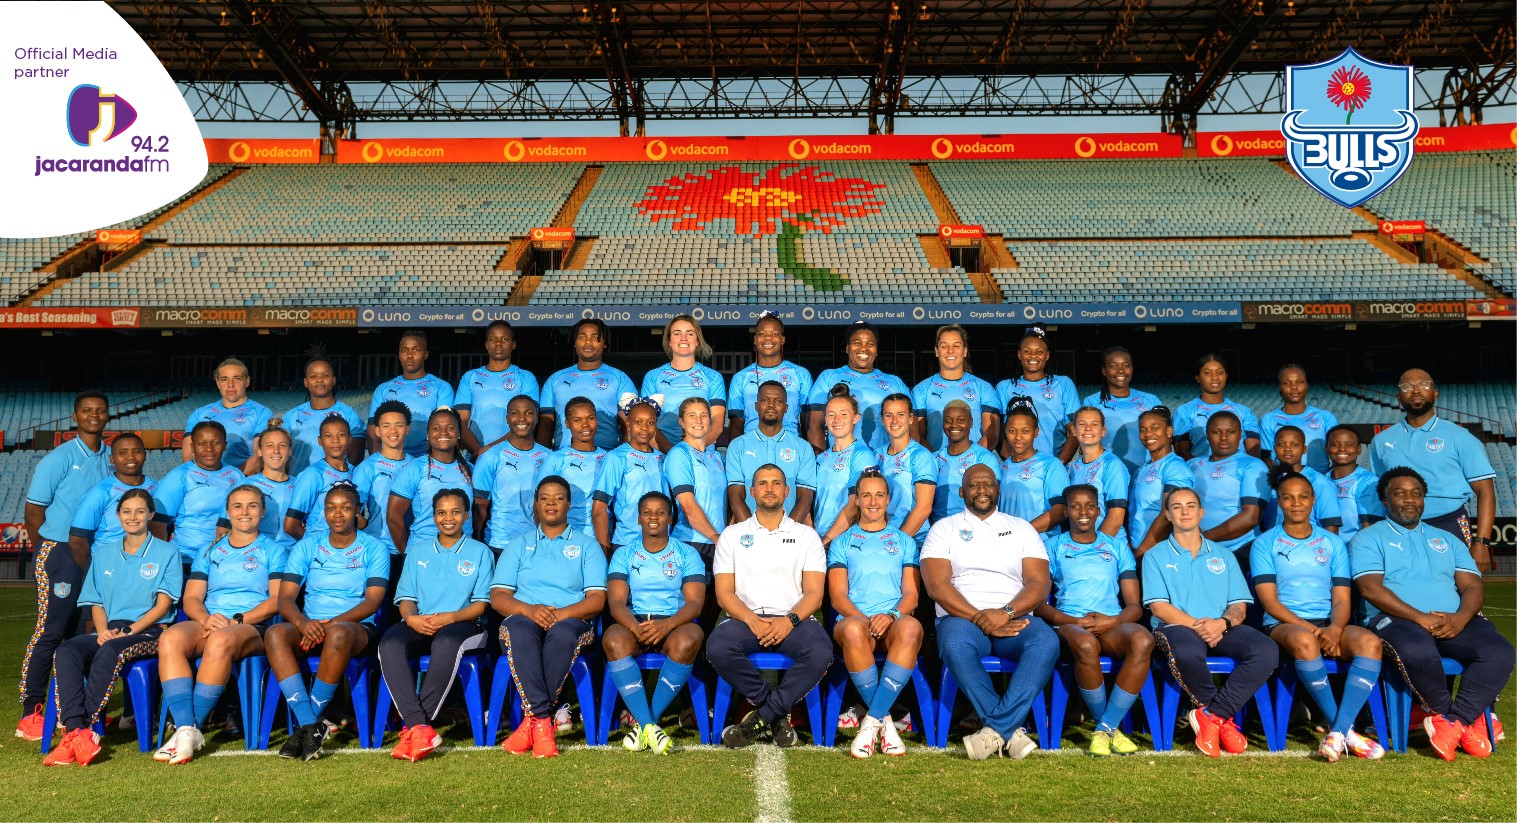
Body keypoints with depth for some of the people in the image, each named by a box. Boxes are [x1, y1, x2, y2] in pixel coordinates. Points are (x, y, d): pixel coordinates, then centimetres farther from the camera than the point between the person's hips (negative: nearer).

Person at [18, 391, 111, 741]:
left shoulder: (111, 459, 11)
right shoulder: (58, 459, -5)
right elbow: (33, 512, -4)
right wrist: (50, 551, -1)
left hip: (96, 555, 5)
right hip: (59, 554, -5)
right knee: (50, 632, -7)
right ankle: (30, 713, 0)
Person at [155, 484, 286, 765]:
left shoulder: (274, 549, 14)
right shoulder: (209, 552, 25)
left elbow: (278, 599, 1)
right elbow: (191, 599, 14)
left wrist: (236, 620, -13)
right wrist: (206, 618, -10)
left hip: (255, 626, -4)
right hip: (208, 623, 4)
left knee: (221, 640, -38)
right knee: (170, 638, -30)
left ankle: (194, 729, -31)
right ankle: (185, 728, -37)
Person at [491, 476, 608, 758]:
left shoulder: (586, 545, 17)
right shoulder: (519, 544, 22)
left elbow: (597, 599, 5)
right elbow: (497, 596, 10)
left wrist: (561, 613, -14)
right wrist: (529, 610, -12)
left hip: (571, 620, -1)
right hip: (524, 616, 1)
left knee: (563, 632, -38)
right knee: (520, 629, -36)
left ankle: (532, 718, -30)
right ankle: (543, 720, -39)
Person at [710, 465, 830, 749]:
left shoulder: (807, 536, 16)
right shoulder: (732, 535, 17)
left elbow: (814, 593, 6)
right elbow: (724, 593, 6)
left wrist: (790, 620, -15)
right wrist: (752, 620, -13)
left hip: (793, 620, 0)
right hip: (745, 617, 0)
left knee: (821, 652, -33)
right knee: (717, 647, -33)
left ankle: (761, 718, -17)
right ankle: (778, 715, -13)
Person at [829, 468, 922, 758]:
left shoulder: (904, 542, 23)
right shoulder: (842, 543, 20)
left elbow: (911, 594, 10)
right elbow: (838, 596, 7)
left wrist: (891, 615, -12)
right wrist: (864, 618, -13)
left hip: (894, 622, 1)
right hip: (854, 618, -1)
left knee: (911, 627, -38)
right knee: (853, 629, -40)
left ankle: (872, 720, -32)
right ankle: (885, 720, -25)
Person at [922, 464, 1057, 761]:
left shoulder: (1021, 528, 19)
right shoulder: (945, 528, 14)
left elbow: (1039, 585, 6)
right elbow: (937, 586, -1)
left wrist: (1006, 613, -14)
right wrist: (979, 618, -14)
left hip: (1015, 619, 2)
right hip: (962, 617, -1)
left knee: (1046, 641, -32)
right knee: (955, 643, -37)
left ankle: (996, 728, -31)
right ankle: (1011, 729, -29)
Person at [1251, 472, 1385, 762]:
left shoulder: (1333, 543, 16)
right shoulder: (1265, 544, 7)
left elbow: (1342, 599, 7)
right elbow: (1270, 602, -3)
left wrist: (1334, 630, -15)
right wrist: (1311, 628, -16)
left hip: (1329, 625, 3)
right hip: (1282, 624, -3)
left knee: (1369, 641, -30)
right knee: (1305, 641, -39)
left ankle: (1338, 732, -34)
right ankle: (1346, 730, -27)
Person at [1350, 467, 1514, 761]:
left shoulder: (1447, 540, 26)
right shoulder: (1369, 538, 10)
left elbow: (1473, 586, 13)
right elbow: (1371, 589, -5)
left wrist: (1461, 617, -10)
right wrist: (1420, 618, -17)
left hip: (1453, 622, 4)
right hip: (1396, 619, -4)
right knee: (1417, 652, -37)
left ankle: (1453, 721, -19)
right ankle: (1466, 721, -12)